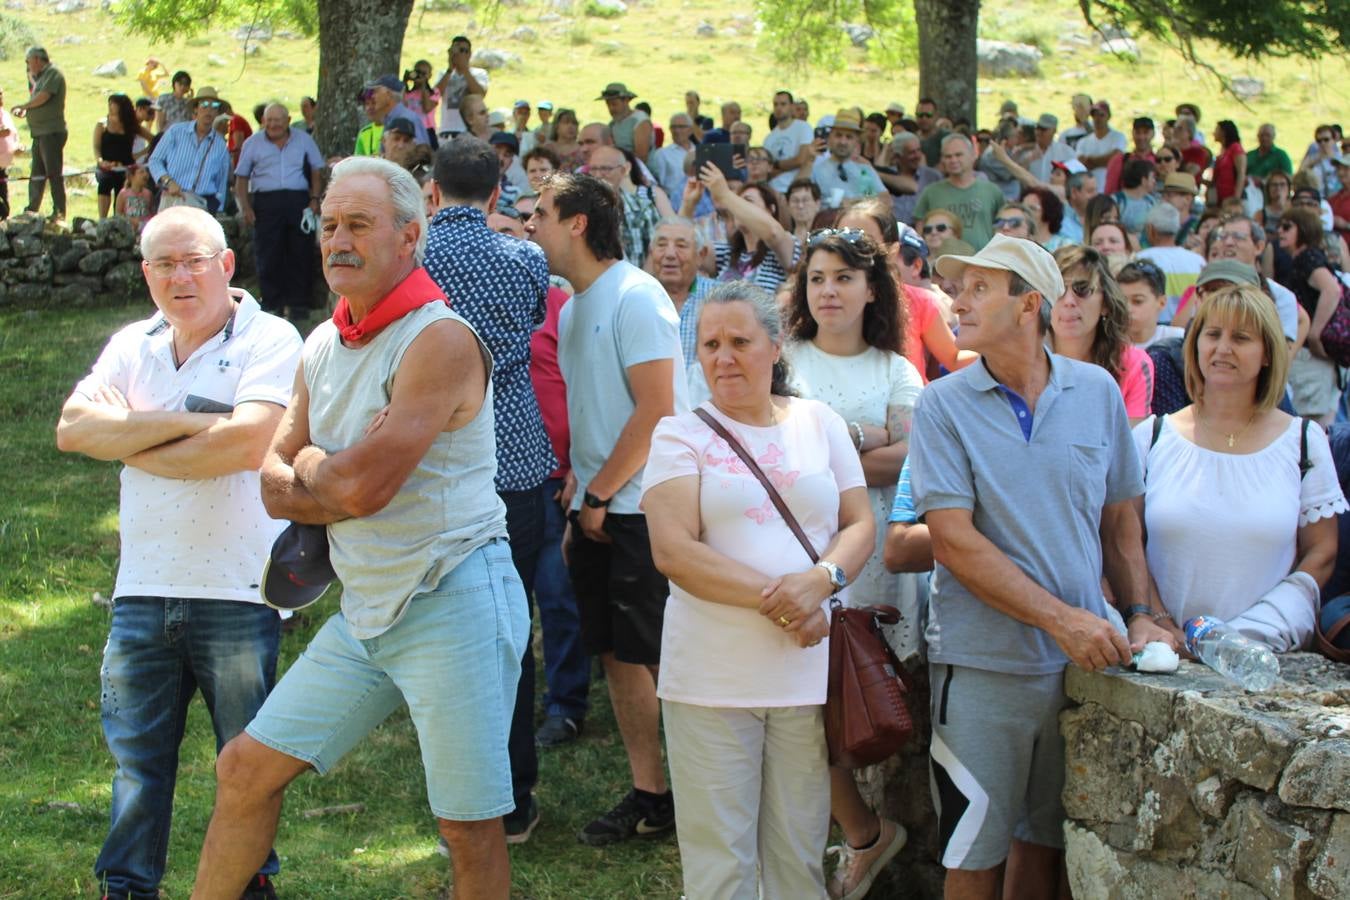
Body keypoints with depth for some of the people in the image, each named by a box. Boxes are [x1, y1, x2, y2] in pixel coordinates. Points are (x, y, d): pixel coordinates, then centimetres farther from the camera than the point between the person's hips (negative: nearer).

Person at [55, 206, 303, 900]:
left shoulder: (268, 339, -7)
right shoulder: (131, 347, 11)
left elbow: (248, 443, -22)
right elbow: (73, 427, -3)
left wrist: (132, 445, -9)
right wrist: (183, 421, -14)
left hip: (238, 591, -4)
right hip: (143, 589, 4)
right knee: (136, 752, 11)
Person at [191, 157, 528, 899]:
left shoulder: (439, 340, -17)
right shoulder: (323, 348, 10)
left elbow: (363, 484, -22)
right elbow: (275, 488, 8)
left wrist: (313, 465, -1)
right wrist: (350, 476, -12)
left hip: (451, 605, -8)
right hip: (365, 611, 8)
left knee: (469, 829, -2)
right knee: (247, 767, 12)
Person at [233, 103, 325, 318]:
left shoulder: (303, 139, 10)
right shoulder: (253, 143, 9)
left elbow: (317, 170, 13)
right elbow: (241, 177, 10)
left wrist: (314, 199, 2)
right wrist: (245, 207, 0)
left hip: (298, 200, 0)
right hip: (266, 201, 0)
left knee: (300, 252, -1)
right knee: (268, 256, -2)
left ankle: (298, 304, 6)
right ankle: (271, 304, 4)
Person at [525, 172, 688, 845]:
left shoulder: (634, 297, -13)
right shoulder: (571, 308, 13)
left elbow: (655, 410, -19)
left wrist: (598, 495, -15)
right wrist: (575, 494, 10)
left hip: (642, 507, -8)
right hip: (597, 508, 8)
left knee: (661, 657, -4)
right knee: (617, 654, 10)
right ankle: (647, 795, 17)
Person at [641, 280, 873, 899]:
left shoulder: (820, 423, 10)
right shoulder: (680, 435, 1)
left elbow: (859, 525, 8)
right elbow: (673, 550, -9)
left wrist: (819, 580, -14)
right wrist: (773, 599, -16)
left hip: (809, 672, 2)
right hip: (711, 678, -2)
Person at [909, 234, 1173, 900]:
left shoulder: (1097, 392, 3)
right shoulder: (943, 406, -5)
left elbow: (1120, 519, 12)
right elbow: (954, 542, -13)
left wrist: (1137, 616, 0)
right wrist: (1062, 618, -19)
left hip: (1082, 658, 3)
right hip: (983, 663, -3)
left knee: (1047, 841, 15)